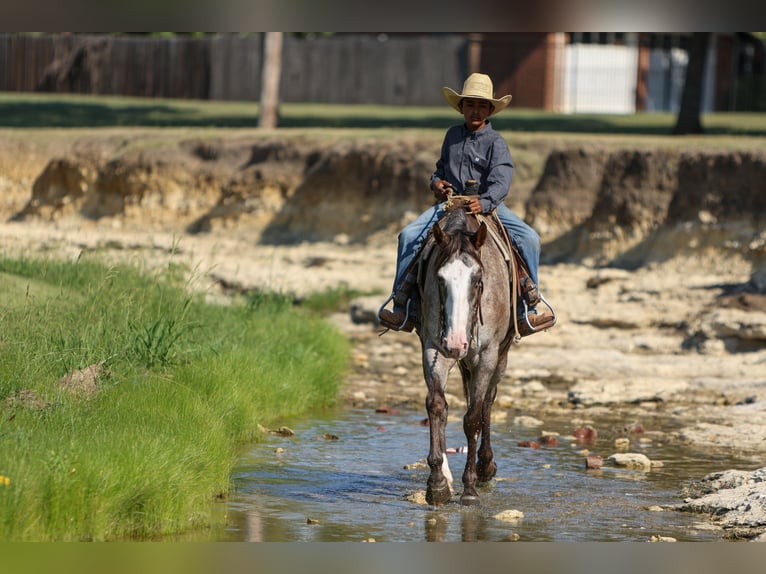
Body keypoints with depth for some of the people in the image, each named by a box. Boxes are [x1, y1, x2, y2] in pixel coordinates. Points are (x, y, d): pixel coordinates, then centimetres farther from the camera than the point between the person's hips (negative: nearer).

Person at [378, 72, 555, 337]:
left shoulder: (495, 142, -5)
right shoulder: (453, 135, 11)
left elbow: (501, 179, -20)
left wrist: (485, 202, -40)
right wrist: (436, 181, 3)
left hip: (488, 205, -3)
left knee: (529, 238, -23)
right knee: (409, 235, -19)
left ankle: (531, 306, -10)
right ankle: (402, 306, -14)